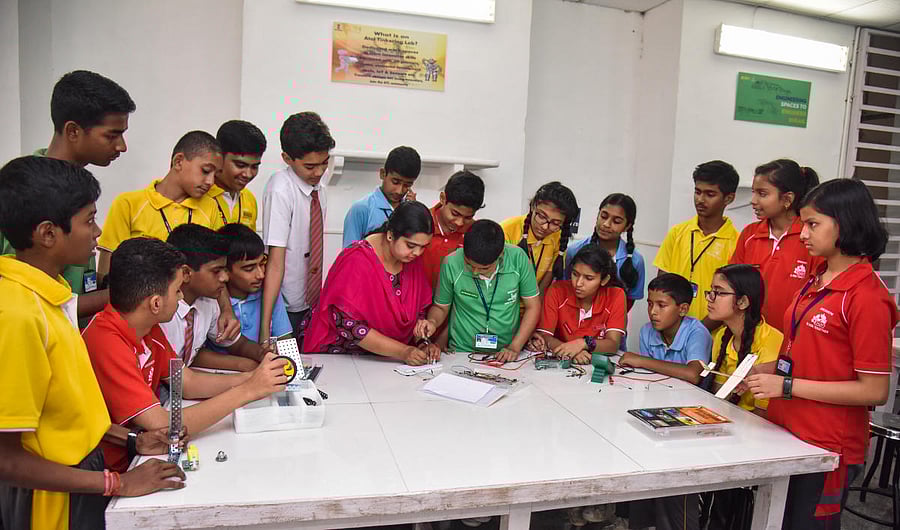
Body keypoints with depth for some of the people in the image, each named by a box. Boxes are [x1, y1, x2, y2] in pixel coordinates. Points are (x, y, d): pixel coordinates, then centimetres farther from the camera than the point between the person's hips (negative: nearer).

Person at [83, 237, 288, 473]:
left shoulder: (147, 329, 2)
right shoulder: (106, 343, -26)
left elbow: (188, 382, 6)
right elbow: (162, 427, -29)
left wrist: (253, 378, -7)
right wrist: (247, 391, -25)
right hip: (118, 473, -7)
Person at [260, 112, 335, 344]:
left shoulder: (318, 188, 1)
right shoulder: (281, 190, -19)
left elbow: (313, 254, 6)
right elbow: (275, 262, -23)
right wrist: (265, 328, -24)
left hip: (311, 306, 6)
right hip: (286, 307, -6)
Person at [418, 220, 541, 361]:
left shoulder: (518, 258, -11)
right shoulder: (451, 263, -12)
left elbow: (532, 307, 1)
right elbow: (441, 307, 5)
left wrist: (515, 347, -5)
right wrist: (432, 322, -16)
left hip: (505, 355, 1)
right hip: (462, 353, -1)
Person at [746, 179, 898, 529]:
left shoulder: (868, 296, -16)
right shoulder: (817, 282, 7)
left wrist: (788, 387, -19)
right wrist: (765, 371, 3)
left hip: (826, 448, -7)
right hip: (787, 433, 7)